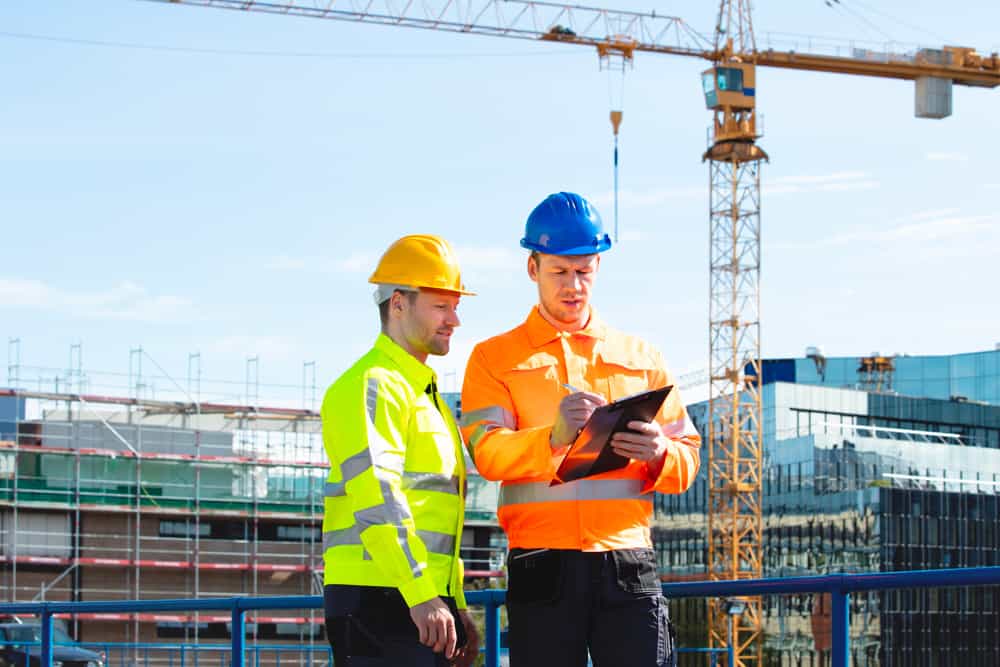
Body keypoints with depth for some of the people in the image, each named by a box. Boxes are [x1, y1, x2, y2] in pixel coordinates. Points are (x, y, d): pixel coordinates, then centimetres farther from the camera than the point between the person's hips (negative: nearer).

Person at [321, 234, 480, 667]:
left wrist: (456, 607, 21)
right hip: (378, 602, -10)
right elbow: (375, 498, -20)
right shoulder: (371, 386, -8)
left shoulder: (425, 393, 24)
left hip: (427, 604, 10)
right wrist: (421, 596, -25)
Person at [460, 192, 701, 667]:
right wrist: (554, 436, -27)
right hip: (543, 568, -1)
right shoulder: (495, 358, 10)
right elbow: (486, 452, -6)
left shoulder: (641, 358, 18)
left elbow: (687, 459, 15)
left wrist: (659, 455, -10)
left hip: (627, 564, 2)